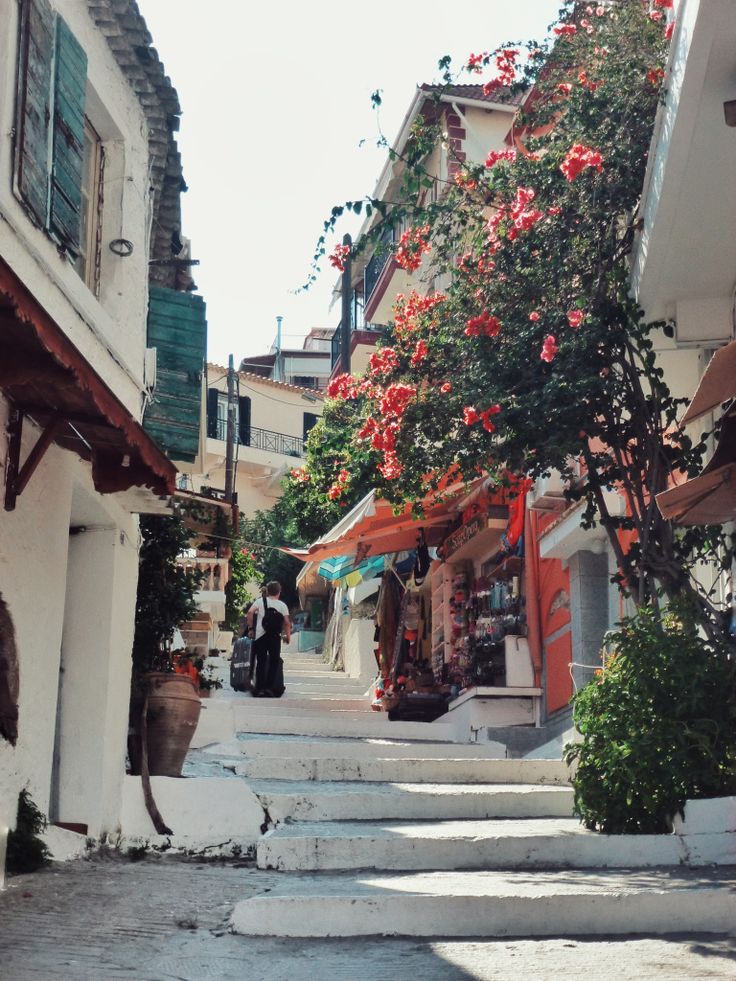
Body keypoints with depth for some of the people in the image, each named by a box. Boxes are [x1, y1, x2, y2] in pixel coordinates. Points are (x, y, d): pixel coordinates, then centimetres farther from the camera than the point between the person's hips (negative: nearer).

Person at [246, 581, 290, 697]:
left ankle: (260, 688, 6)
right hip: (275, 638, 0)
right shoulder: (282, 605, 3)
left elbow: (250, 612, -12)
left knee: (261, 662, 6)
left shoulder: (260, 601, 3)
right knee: (274, 662, 10)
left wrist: (251, 628, -5)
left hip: (260, 636, 1)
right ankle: (270, 687, 6)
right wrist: (288, 635, 4)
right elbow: (287, 622, -5)